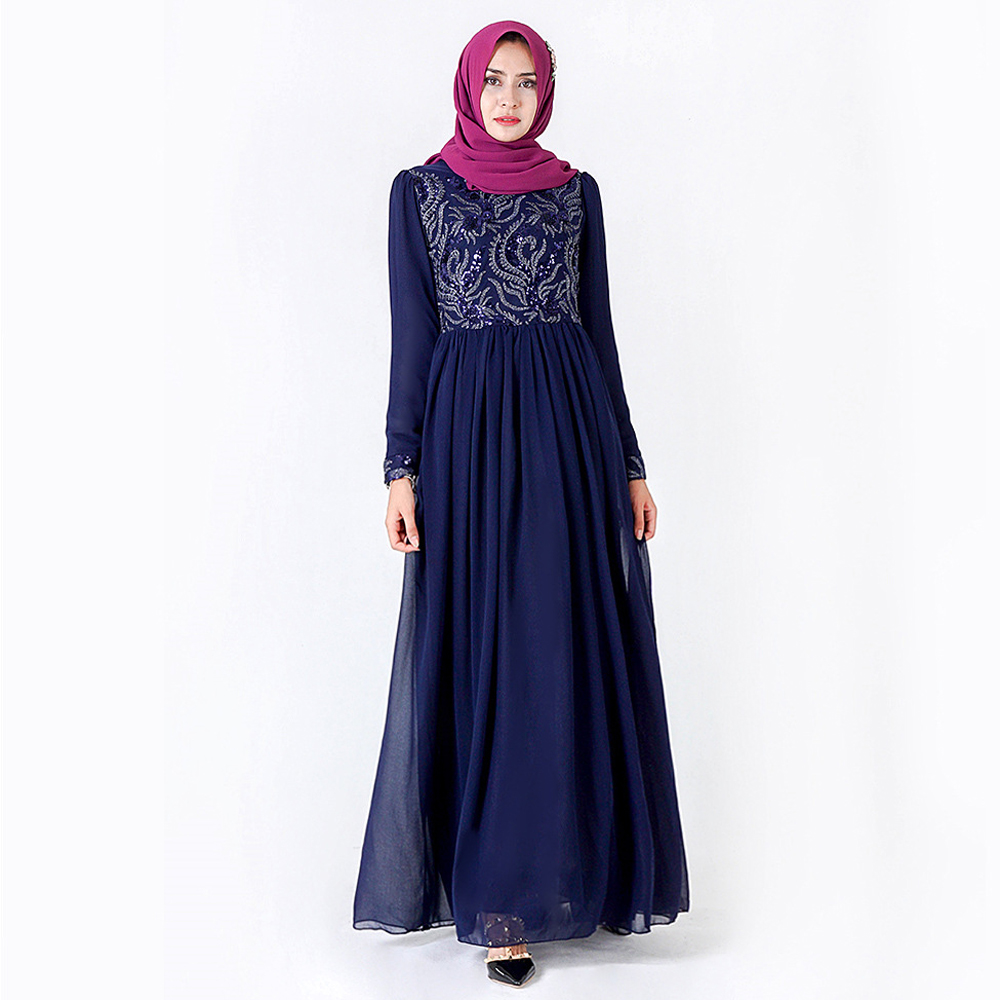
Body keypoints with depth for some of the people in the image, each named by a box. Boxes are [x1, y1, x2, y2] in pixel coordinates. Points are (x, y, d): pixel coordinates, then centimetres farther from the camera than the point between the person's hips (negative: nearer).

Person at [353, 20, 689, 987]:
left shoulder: (576, 190, 12)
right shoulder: (420, 190, 6)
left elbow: (598, 328, 11)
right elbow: (411, 336, 1)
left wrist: (628, 463, 8)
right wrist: (401, 469, -6)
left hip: (571, 425, 3)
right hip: (470, 428, -2)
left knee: (573, 650, 5)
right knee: (484, 659, -1)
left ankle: (570, 867, 22)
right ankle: (499, 901, 10)